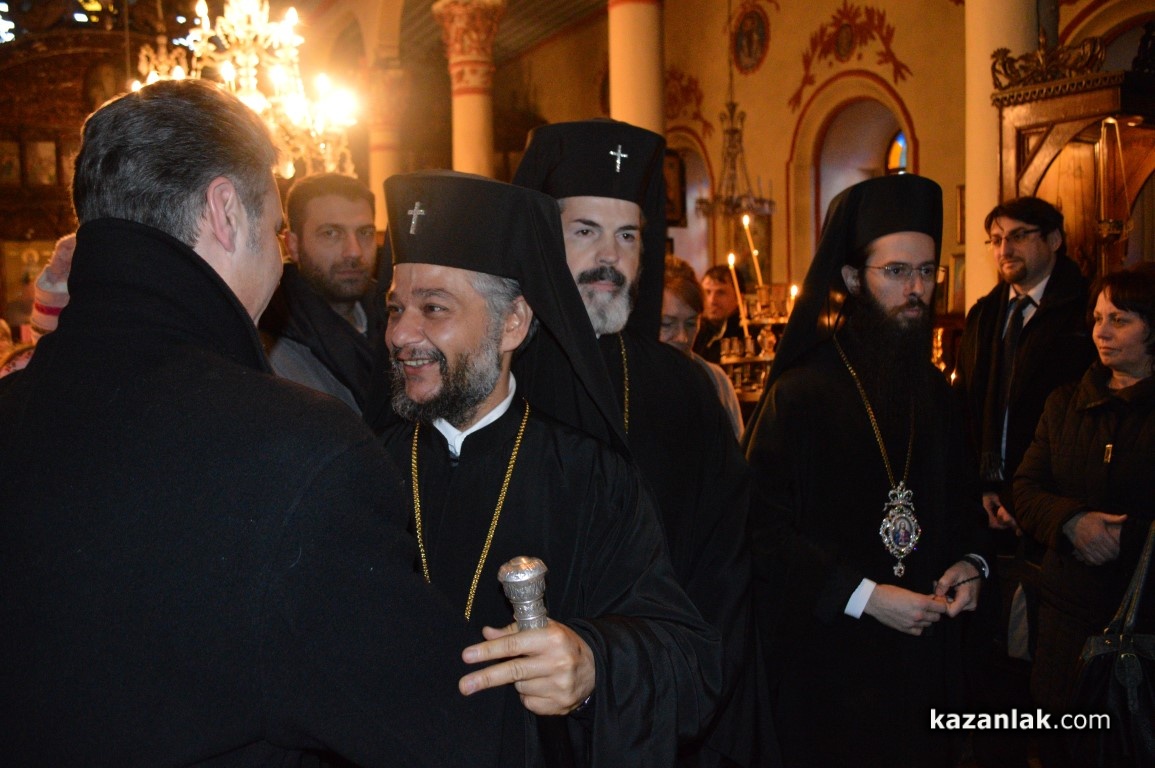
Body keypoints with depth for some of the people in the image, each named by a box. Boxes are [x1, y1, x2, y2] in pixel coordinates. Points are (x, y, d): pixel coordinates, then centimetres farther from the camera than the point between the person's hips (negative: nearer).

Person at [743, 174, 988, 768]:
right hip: (826, 658, -6)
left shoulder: (937, 395, 7)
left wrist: (970, 563, -4)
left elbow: (959, 500, 16)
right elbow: (763, 529, -17)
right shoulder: (798, 395, -14)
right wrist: (864, 597, -20)